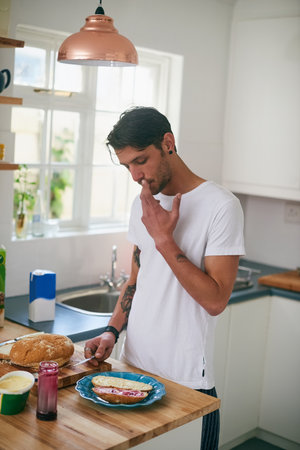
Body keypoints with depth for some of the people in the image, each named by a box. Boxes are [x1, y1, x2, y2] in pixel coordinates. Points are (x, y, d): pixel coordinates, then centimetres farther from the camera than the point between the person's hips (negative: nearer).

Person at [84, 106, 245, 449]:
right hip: (133, 367, 6)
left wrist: (164, 239, -21)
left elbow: (215, 300, -18)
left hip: (186, 380, -6)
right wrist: (112, 331, 1)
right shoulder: (141, 205, 7)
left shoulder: (220, 206, -14)